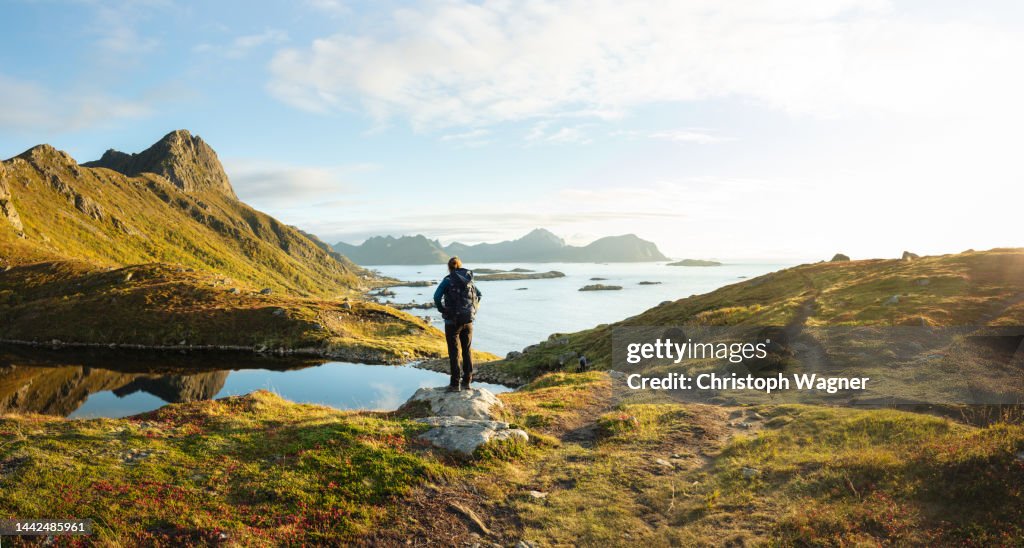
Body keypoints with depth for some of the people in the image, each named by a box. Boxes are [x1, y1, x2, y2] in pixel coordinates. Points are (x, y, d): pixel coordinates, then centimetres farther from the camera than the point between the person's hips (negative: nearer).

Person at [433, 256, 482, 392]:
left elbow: (437, 297, -22)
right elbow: (479, 295, 20)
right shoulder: (469, 280, 8)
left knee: (453, 352, 2)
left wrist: (442, 310, -7)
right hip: (468, 320, 5)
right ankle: (467, 382, 17)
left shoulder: (448, 280, -9)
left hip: (453, 321, -5)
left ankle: (455, 384, 3)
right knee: (467, 350, 13)